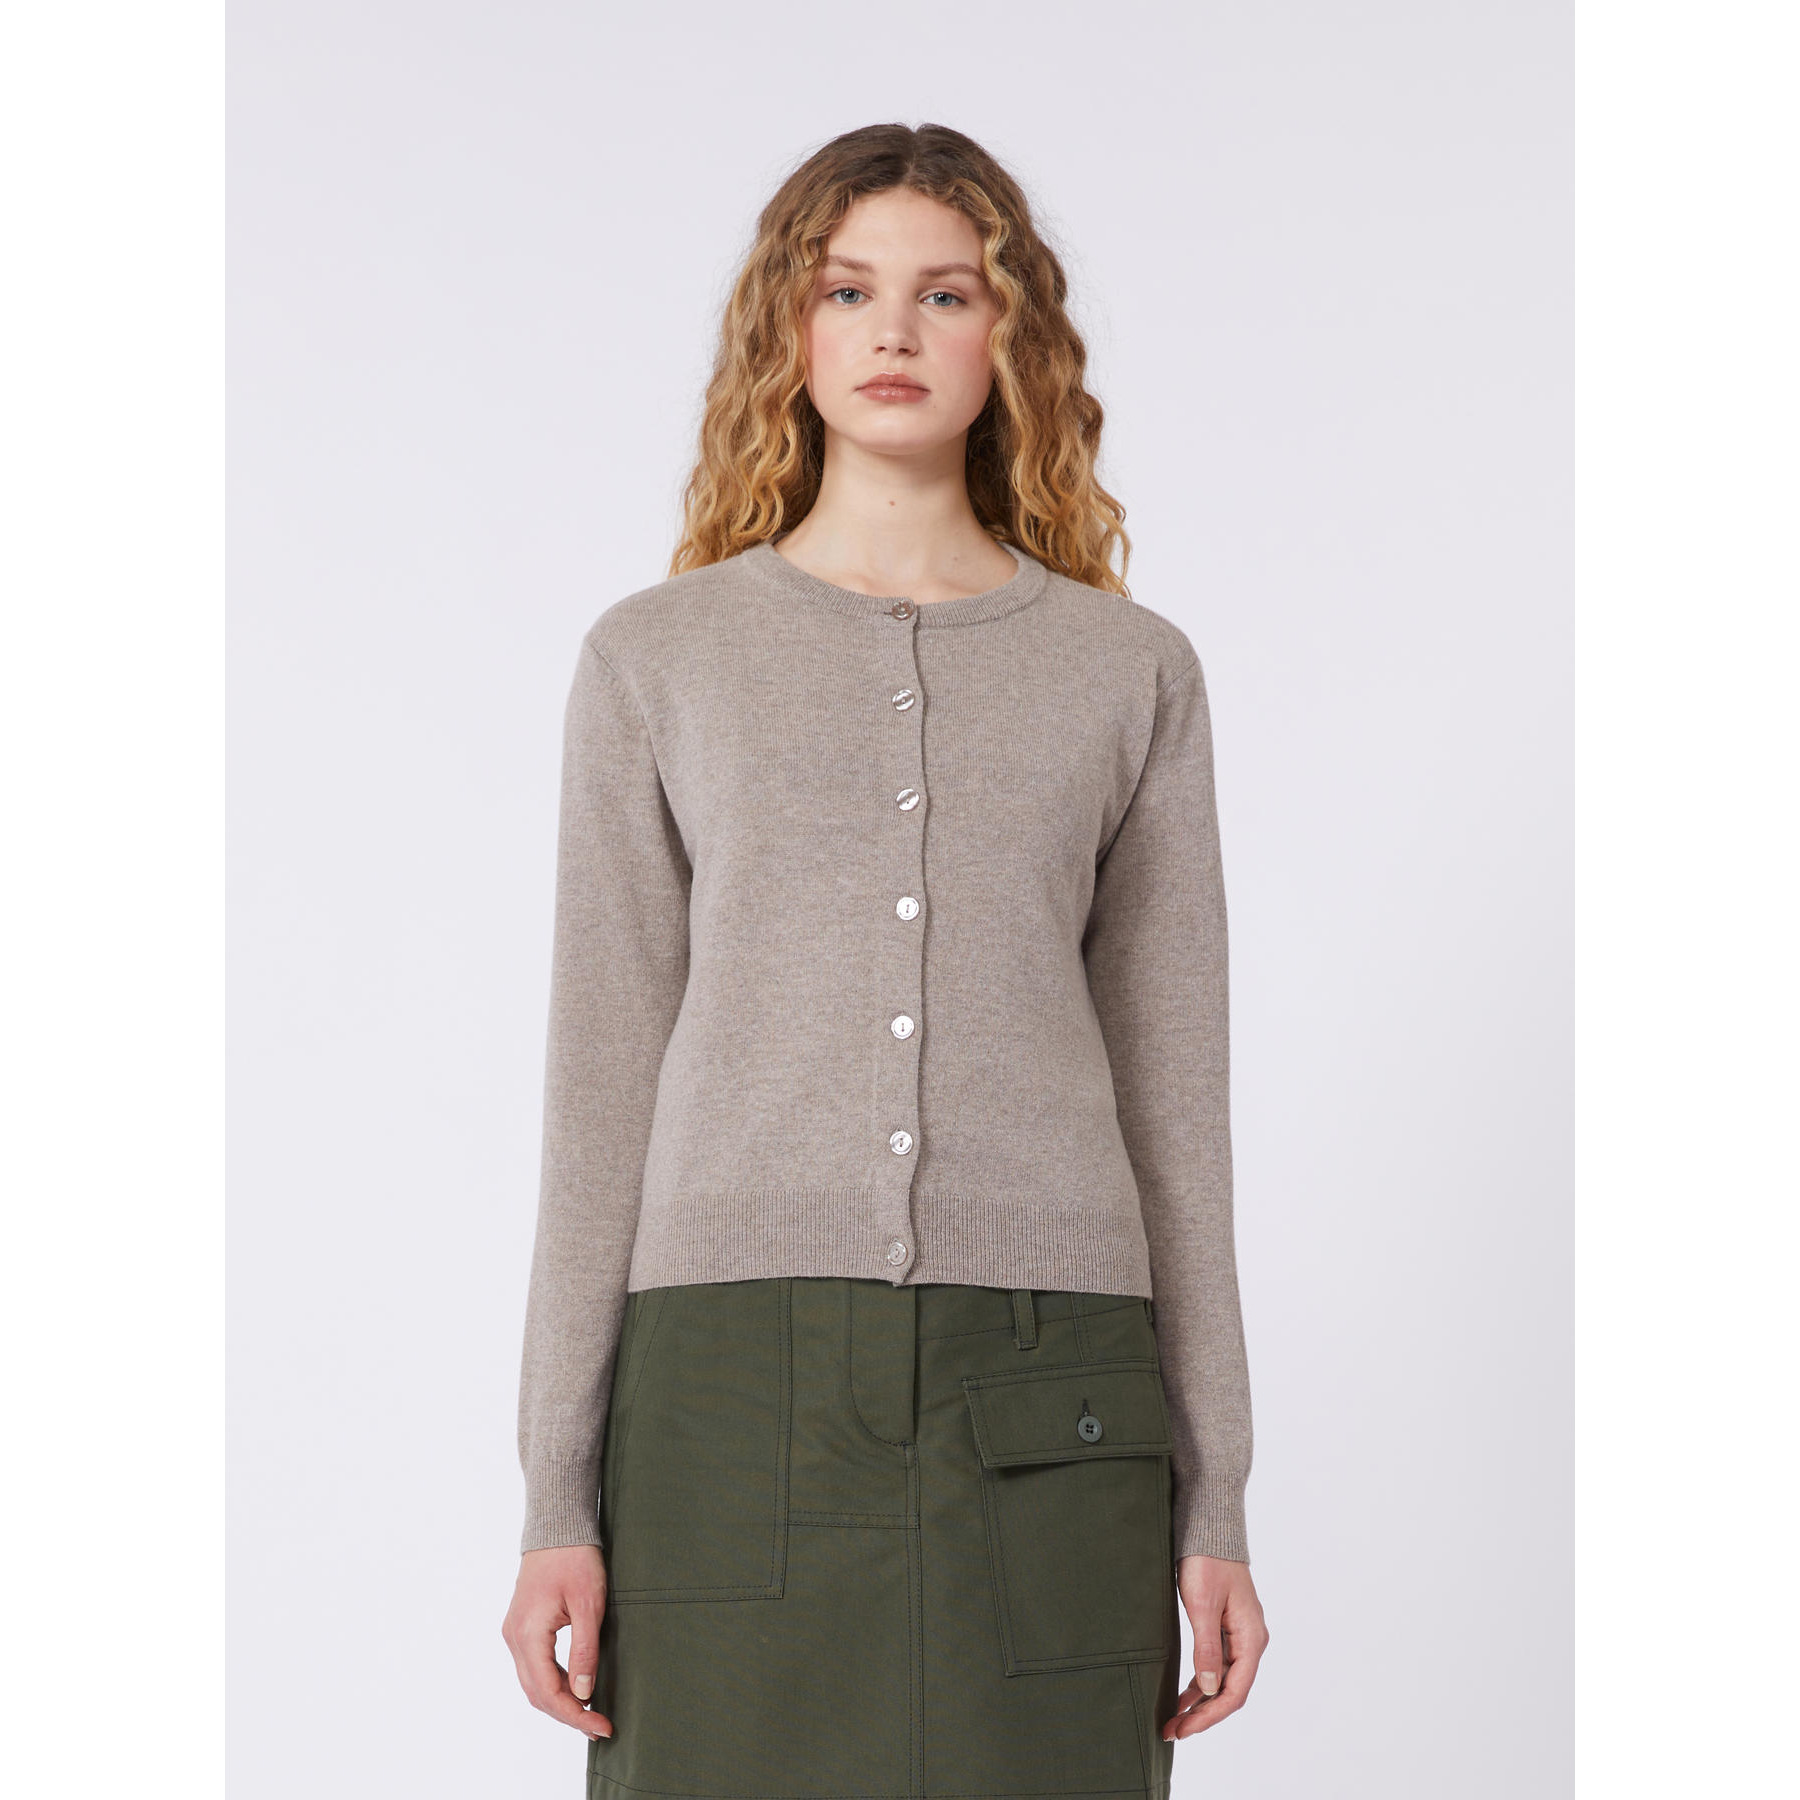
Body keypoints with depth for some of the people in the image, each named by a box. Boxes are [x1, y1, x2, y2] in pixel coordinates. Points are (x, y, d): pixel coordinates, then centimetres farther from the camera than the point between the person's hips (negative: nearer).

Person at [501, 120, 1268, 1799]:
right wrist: (557, 1497, 1)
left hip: (1044, 1403, 1)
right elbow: (602, 1089, 6)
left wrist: (1213, 1502, 6)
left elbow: (1173, 1096, 9)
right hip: (741, 1381, 0)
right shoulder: (656, 659, 8)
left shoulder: (1133, 673, 10)